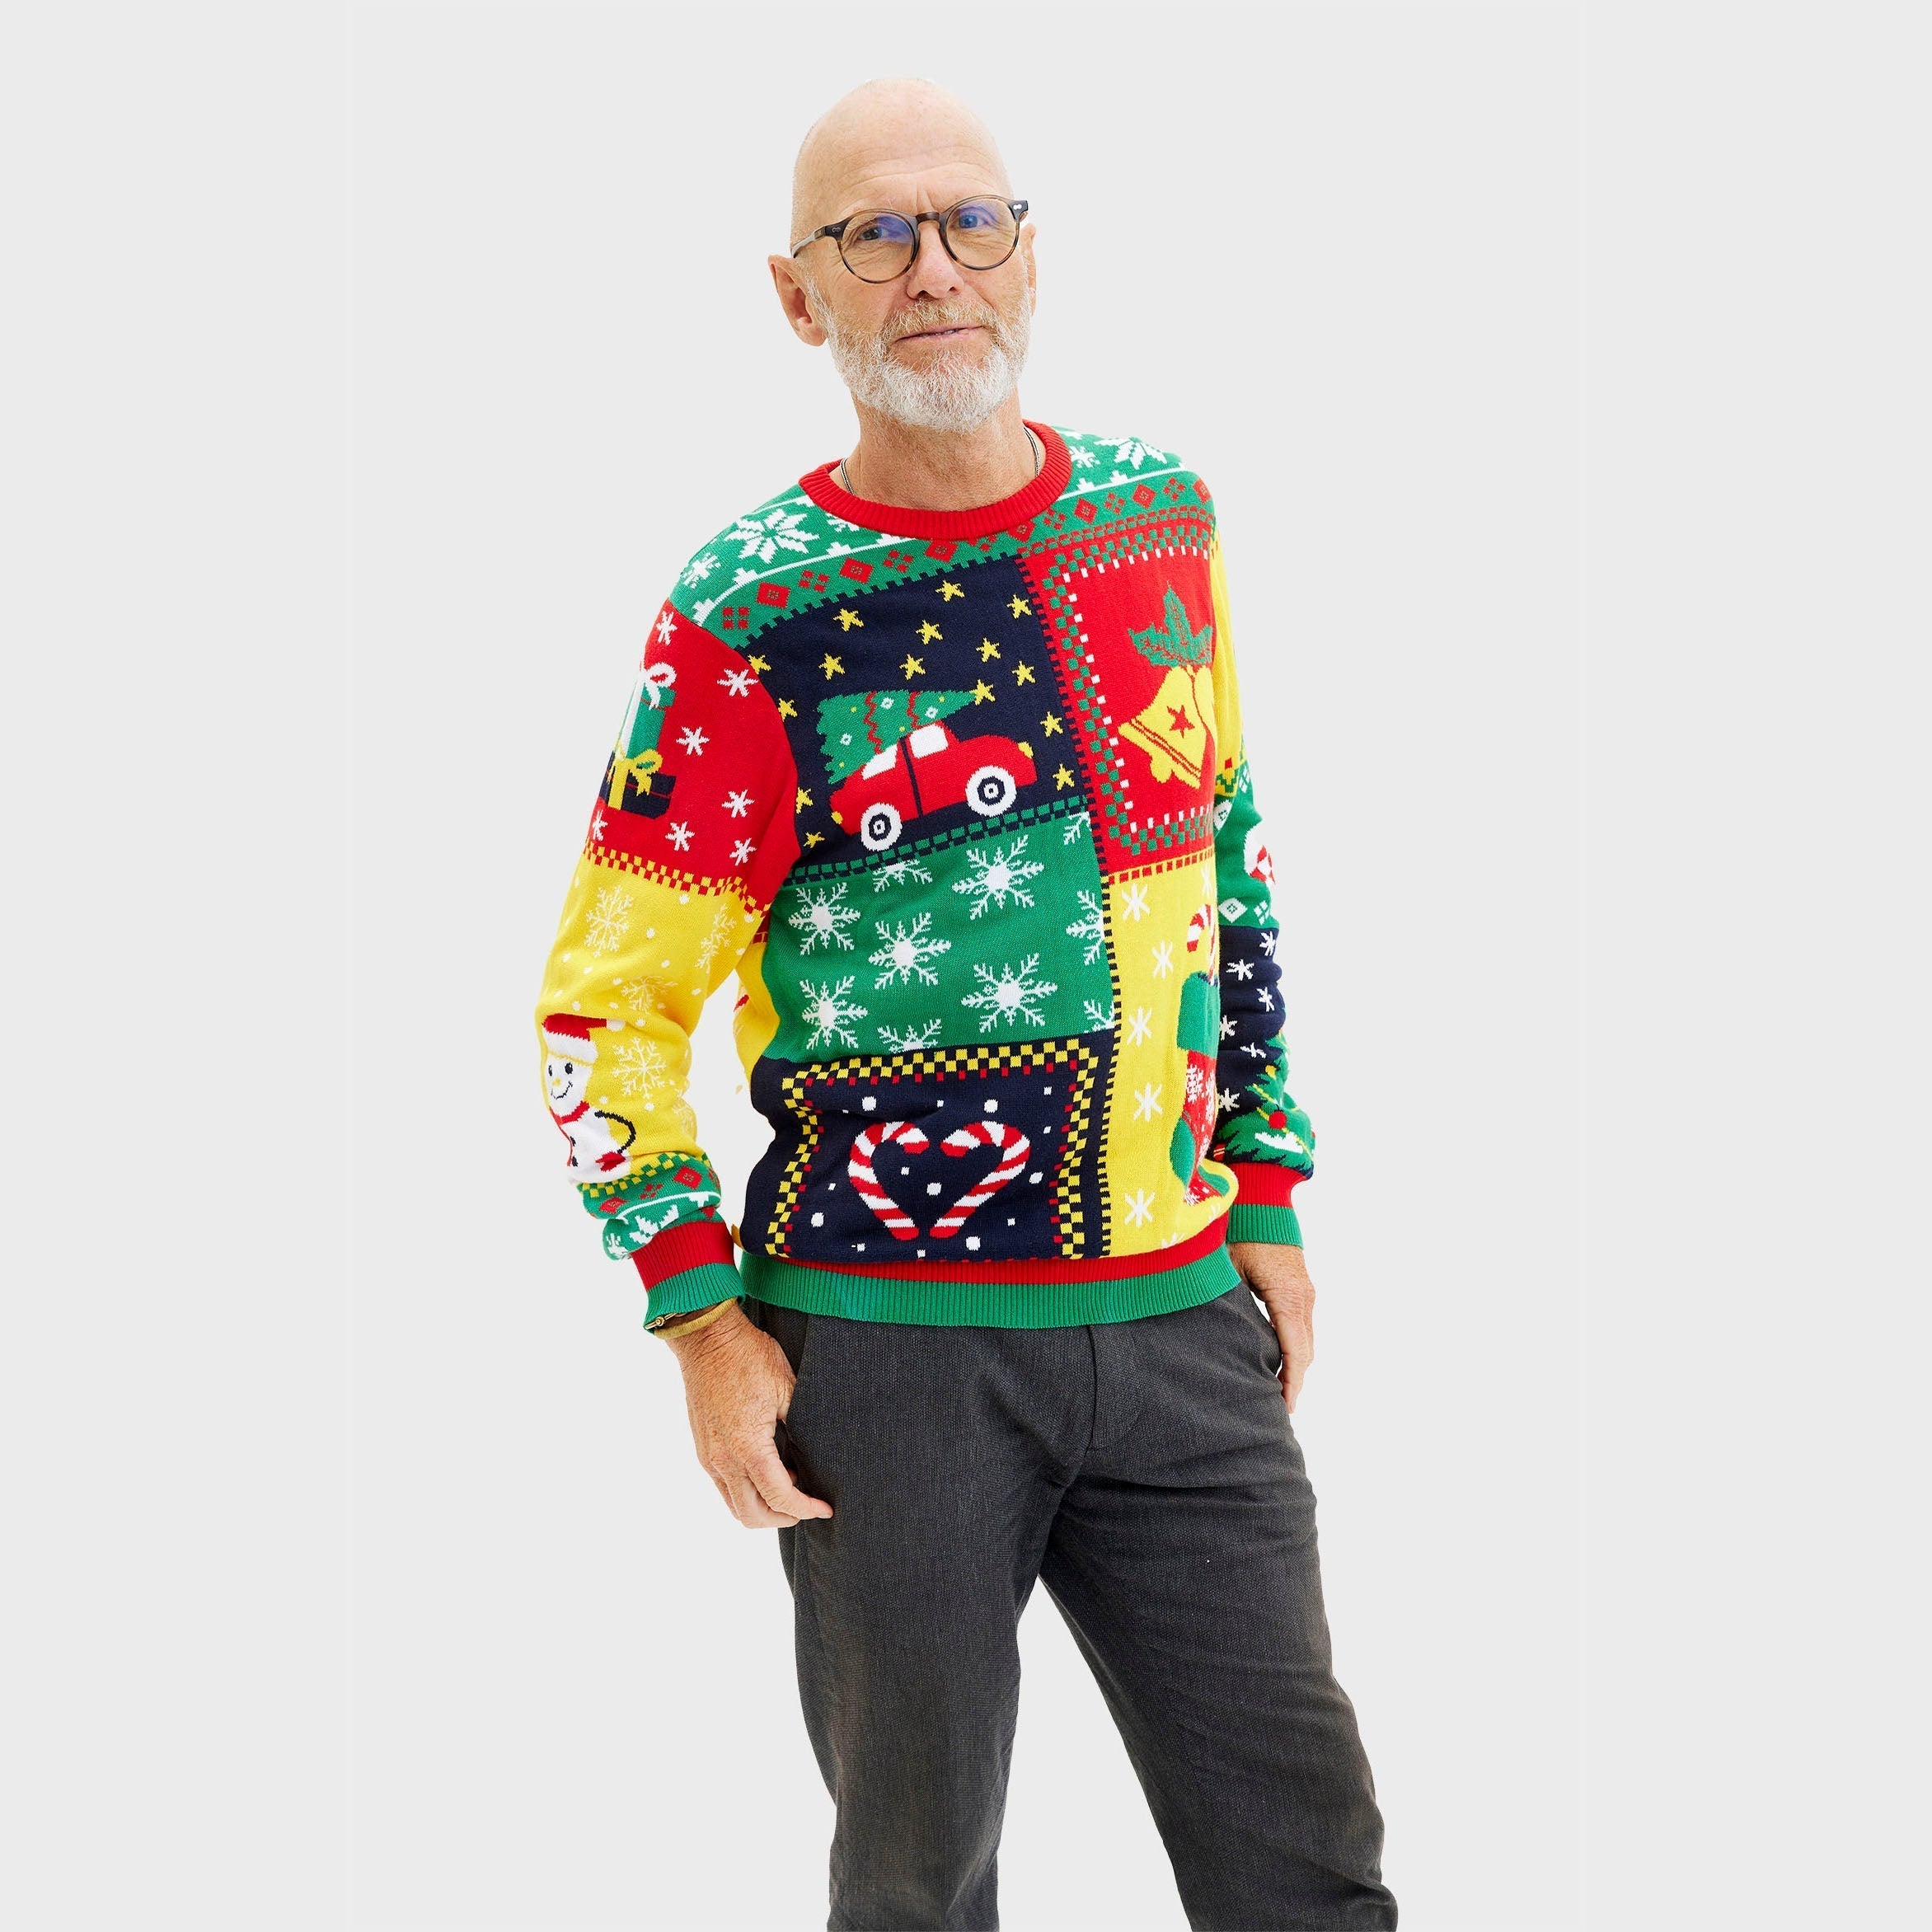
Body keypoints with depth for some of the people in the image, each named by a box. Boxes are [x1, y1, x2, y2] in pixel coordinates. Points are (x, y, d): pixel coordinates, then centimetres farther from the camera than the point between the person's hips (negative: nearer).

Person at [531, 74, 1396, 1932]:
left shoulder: (1161, 515, 7)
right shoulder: (754, 614, -7)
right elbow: (606, 999, -3)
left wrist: (1269, 1195, 15)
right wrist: (703, 1323, -9)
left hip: (1176, 1314, 4)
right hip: (888, 1340, -4)